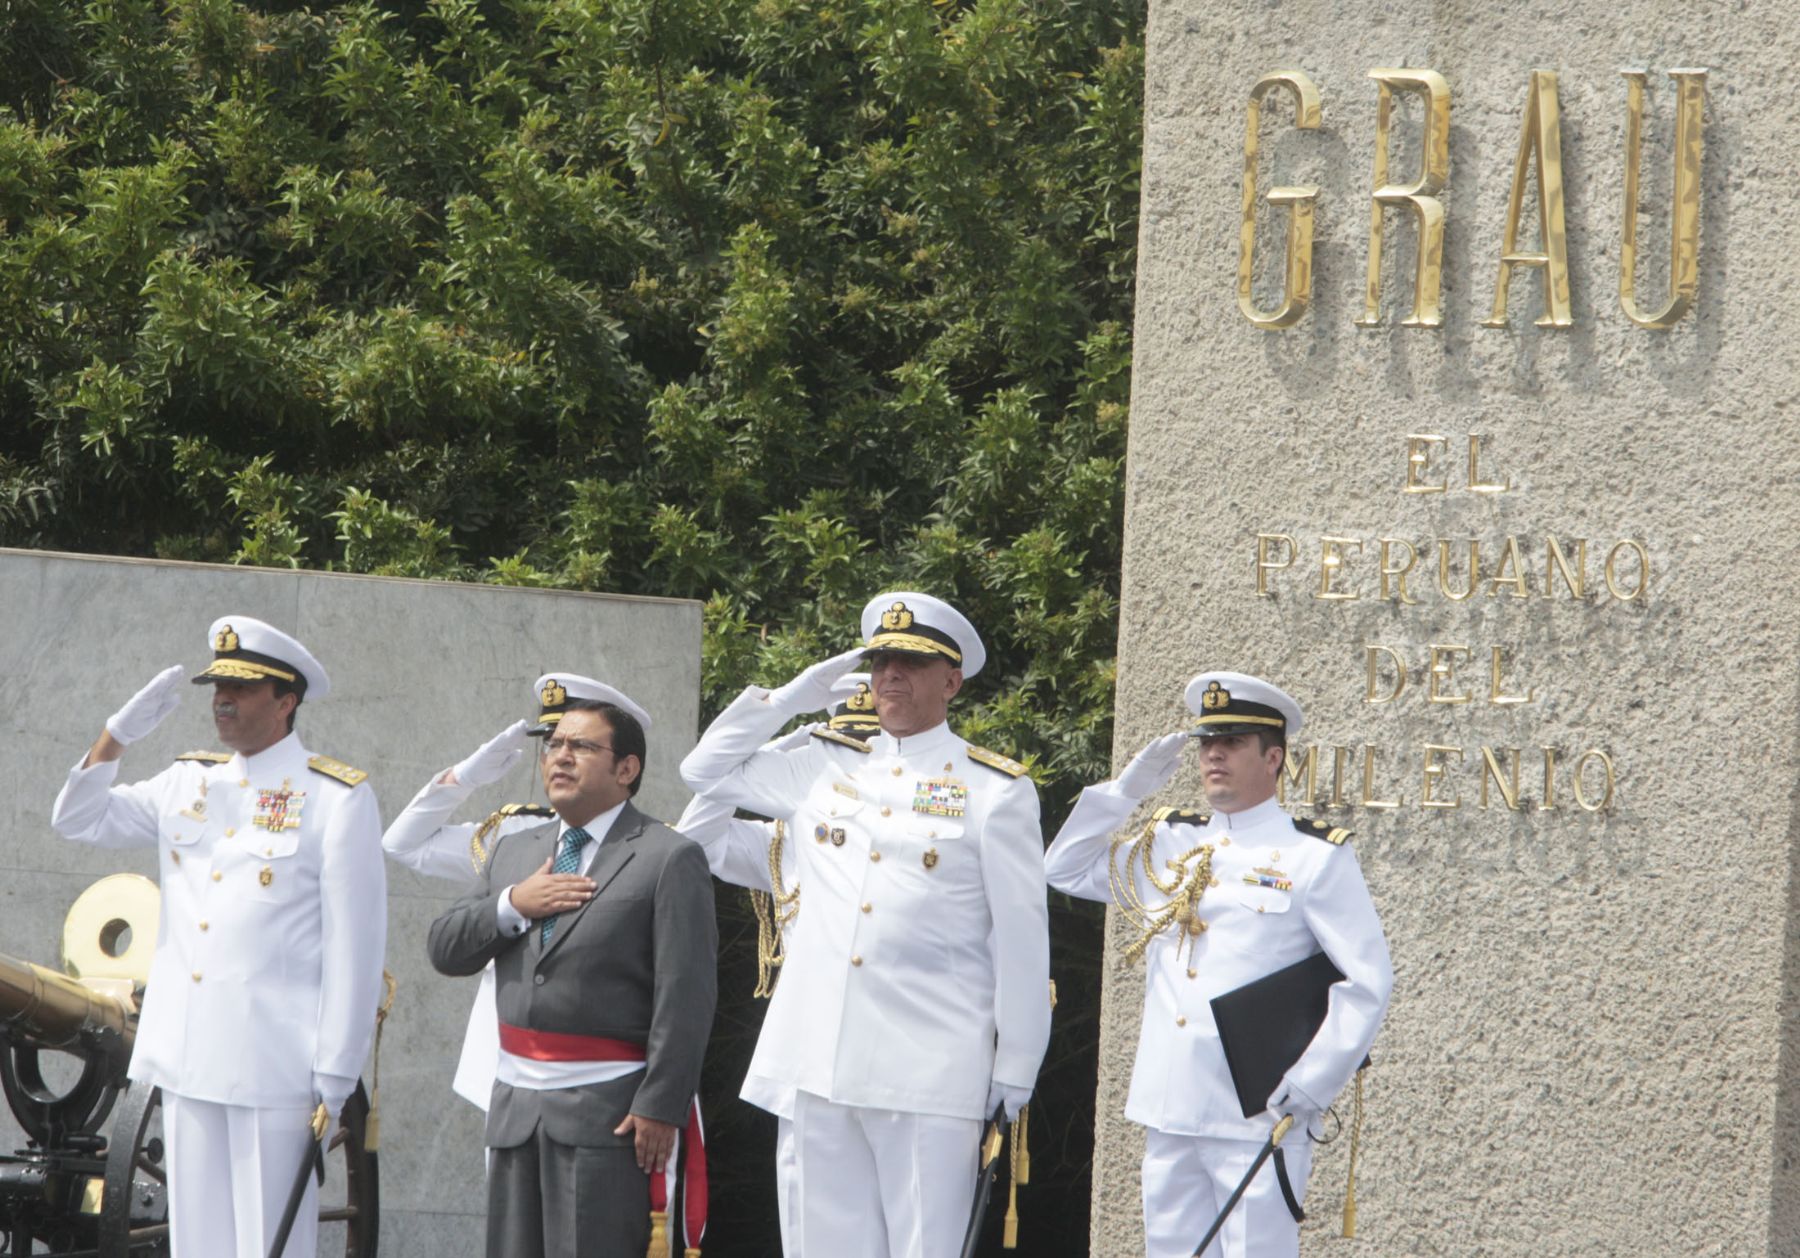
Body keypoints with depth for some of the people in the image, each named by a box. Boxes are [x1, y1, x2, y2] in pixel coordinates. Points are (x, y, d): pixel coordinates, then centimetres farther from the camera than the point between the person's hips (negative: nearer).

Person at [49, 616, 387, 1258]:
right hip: (187, 1058, 6)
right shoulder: (187, 783, 13)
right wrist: (119, 732, -1)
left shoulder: (337, 797, -4)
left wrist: (335, 1081, -10)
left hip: (273, 1062, -6)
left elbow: (354, 946, -6)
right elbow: (79, 819, 15)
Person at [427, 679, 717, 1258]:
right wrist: (513, 905, -6)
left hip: (606, 1109, -6)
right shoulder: (514, 851, 17)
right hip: (515, 1106, 6)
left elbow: (686, 998, -10)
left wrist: (660, 1108, -16)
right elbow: (445, 949, 12)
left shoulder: (670, 859, -4)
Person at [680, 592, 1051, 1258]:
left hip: (931, 1071, -5)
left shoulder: (996, 791, 2)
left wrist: (1016, 1064, -2)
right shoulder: (825, 770, 15)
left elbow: (1021, 934, 1)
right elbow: (707, 770, 24)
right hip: (821, 1063, 5)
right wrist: (791, 698, 13)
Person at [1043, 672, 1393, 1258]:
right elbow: (1064, 868, 22)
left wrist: (1307, 1087, -11)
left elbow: (1367, 983, -5)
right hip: (1170, 1118, 6)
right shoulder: (1168, 846, 14)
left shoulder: (1314, 856, -2)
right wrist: (1127, 788, 9)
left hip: (1258, 1122, -6)